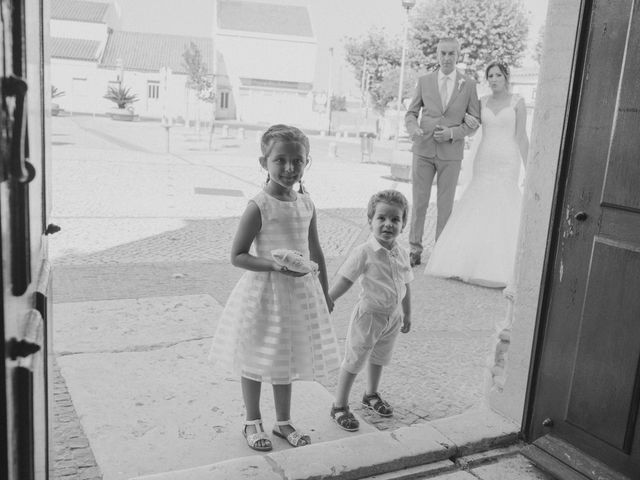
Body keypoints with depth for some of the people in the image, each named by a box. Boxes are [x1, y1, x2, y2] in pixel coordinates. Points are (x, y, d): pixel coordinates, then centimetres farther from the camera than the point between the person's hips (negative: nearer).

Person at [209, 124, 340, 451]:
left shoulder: (307, 204, 0)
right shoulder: (258, 206, -17)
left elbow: (316, 252, 11)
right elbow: (237, 256, -15)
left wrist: (325, 293, 14)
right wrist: (274, 265, -28)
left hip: (300, 292, 5)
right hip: (264, 292, -5)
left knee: (287, 358, 18)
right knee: (255, 360, 11)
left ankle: (283, 421, 36)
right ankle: (253, 422, 32)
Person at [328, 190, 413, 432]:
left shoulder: (402, 254, -1)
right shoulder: (364, 253, -21)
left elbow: (405, 285, 10)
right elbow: (344, 281, -17)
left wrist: (407, 314, 17)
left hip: (392, 316, 6)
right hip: (369, 314, -6)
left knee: (379, 358, 24)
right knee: (354, 360, 4)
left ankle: (371, 395, 46)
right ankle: (340, 406, 18)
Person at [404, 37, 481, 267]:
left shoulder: (469, 84, 2)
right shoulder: (424, 81, 5)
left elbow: (474, 121, 5)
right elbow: (411, 113, 9)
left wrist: (452, 132, -12)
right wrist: (413, 128, -14)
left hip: (451, 153, -1)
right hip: (424, 149, 1)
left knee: (445, 205, 4)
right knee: (419, 202, 2)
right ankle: (415, 250, 11)